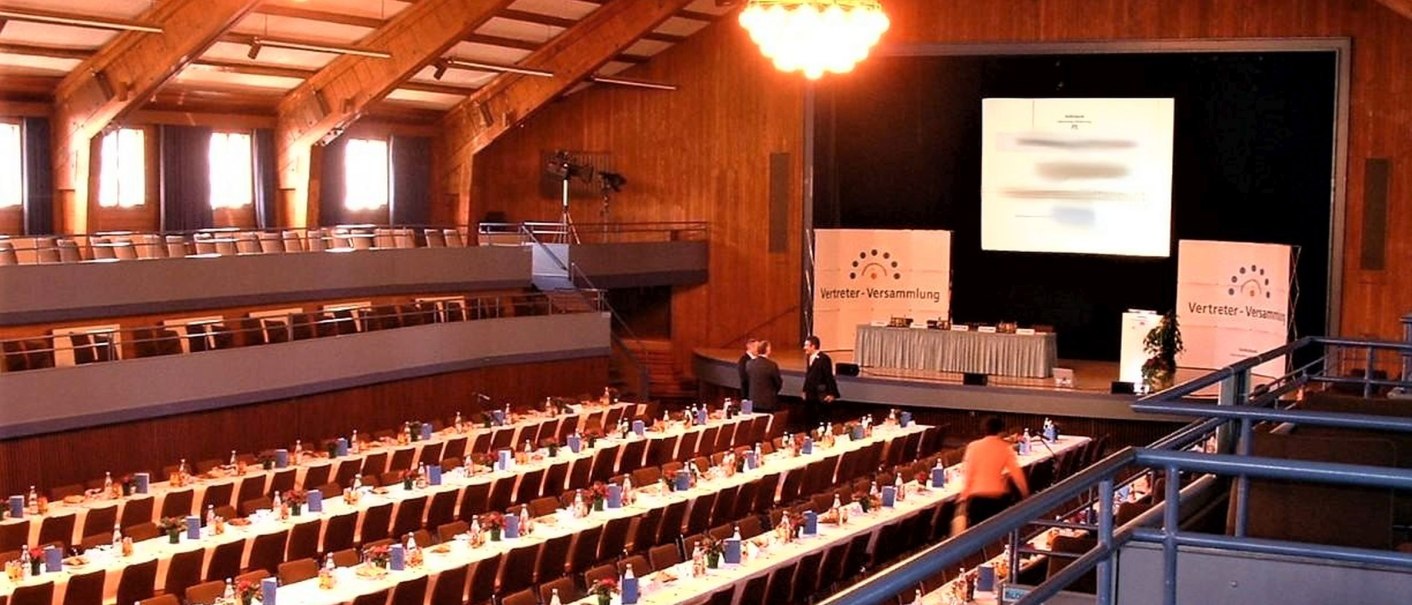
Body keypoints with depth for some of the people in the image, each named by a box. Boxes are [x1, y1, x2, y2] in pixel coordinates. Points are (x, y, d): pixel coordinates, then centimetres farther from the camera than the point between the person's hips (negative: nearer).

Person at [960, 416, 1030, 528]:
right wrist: (1025, 493, 11)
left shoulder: (973, 446, 0)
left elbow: (967, 472, -1)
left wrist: (964, 495, 5)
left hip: (976, 497, 0)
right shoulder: (1005, 448, -1)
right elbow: (1016, 472, -1)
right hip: (998, 497, 0)